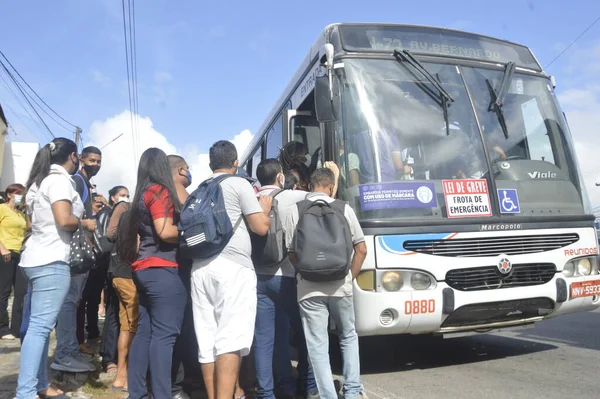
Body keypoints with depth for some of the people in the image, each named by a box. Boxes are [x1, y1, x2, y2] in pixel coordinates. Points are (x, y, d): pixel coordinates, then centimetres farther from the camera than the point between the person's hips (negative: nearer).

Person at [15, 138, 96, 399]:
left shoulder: (41, 180, 20)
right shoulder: (60, 179, -9)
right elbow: (64, 220, -21)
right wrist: (85, 223, -3)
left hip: (38, 259, 10)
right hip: (51, 261, -10)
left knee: (40, 325, 11)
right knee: (40, 326, -10)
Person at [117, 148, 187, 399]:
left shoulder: (141, 195, 17)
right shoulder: (160, 191, -8)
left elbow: (140, 233, 19)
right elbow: (165, 232, -17)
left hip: (143, 270, 9)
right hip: (161, 270, -9)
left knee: (145, 332, 12)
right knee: (164, 334, -7)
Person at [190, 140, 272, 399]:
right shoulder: (239, 184, 1)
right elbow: (261, 227, -3)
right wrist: (265, 209, 17)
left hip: (201, 267, 6)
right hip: (233, 266, -6)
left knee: (207, 340, 8)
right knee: (231, 338, -8)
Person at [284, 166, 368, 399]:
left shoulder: (295, 211, -2)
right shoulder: (344, 209, 1)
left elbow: (290, 253, 0)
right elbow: (361, 249, 3)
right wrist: (350, 277, 13)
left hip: (309, 288, -1)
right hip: (340, 286, 2)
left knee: (317, 347, 8)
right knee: (348, 337, 23)